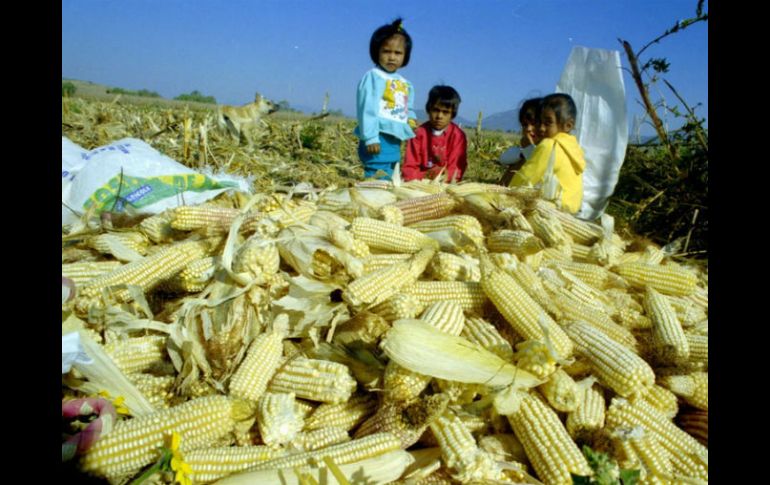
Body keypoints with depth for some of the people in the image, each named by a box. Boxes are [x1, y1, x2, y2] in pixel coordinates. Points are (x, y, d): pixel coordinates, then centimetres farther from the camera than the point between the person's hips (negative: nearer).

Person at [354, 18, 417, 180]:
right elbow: (367, 109, -15)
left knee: (389, 179, 15)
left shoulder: (404, 83, 16)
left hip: (395, 141, 8)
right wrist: (370, 137, -20)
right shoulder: (373, 76, -8)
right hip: (379, 139, -8)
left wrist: (411, 118, 6)